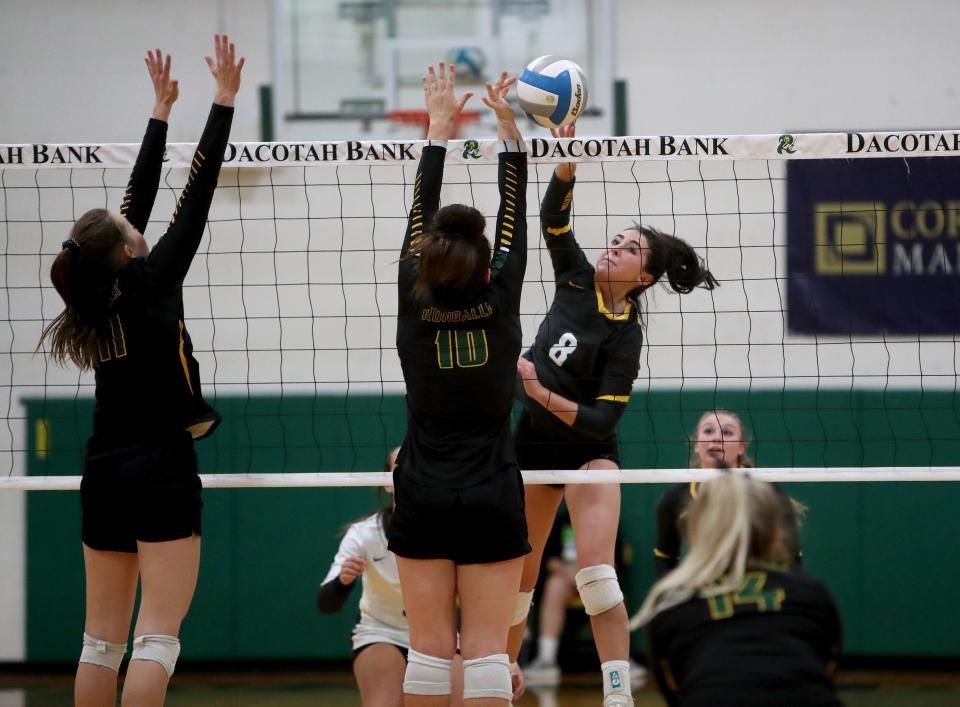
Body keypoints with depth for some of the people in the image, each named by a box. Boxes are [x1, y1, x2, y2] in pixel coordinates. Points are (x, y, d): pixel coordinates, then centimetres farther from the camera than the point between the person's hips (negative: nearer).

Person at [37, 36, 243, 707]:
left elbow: (140, 197, 15)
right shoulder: (151, 286, -10)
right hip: (162, 474, -7)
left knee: (103, 639, 8)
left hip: (104, 475, 7)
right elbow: (195, 197, -9)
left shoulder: (95, 294, 6)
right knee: (157, 638, -10)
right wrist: (225, 99, -5)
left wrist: (162, 108, 22)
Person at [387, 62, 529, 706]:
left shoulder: (414, 300, -5)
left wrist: (440, 125, 15)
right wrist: (508, 126, 10)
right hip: (492, 497, -1)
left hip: (423, 498, 1)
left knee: (429, 648, 3)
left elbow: (420, 212, 6)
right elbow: (515, 219, 3)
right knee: (486, 649, -3)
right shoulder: (500, 300, -8)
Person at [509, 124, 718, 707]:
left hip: (588, 449, -5)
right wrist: (567, 163, -26)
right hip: (534, 441, 6)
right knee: (518, 577, 11)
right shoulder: (578, 280, -2)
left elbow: (603, 419, -19)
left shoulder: (626, 335, -16)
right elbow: (554, 216, -10)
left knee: (596, 571, -23)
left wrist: (545, 395, -30)